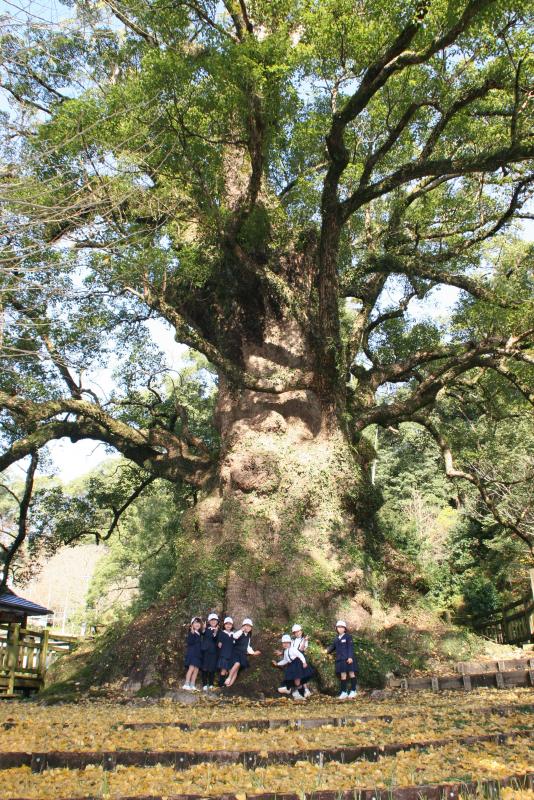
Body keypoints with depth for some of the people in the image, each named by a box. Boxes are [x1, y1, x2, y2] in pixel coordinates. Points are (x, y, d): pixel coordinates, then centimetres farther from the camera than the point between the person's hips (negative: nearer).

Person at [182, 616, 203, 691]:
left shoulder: (200, 634, 14)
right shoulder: (191, 633, -6)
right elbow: (190, 642, -18)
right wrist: (192, 633, -31)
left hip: (198, 654, 7)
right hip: (191, 653, -7)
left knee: (196, 669, 2)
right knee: (191, 668, -15)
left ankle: (192, 685, 6)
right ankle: (186, 684, -11)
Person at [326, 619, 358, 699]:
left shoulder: (348, 637, -4)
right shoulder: (336, 639, 13)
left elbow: (350, 647, -10)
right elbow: (333, 647, 15)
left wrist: (350, 657, -19)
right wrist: (328, 650, -6)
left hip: (348, 659, -5)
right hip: (340, 659, 5)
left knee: (351, 673, 1)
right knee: (342, 675, 7)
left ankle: (353, 691, 10)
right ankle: (344, 692, 14)